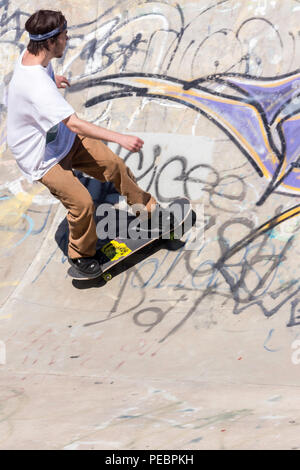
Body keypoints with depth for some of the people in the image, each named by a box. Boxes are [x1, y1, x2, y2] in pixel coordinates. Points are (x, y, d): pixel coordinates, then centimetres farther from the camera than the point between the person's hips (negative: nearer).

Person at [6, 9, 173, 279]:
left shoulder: (30, 55, -7)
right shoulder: (37, 87, -38)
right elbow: (75, 124, -39)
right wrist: (120, 138, -37)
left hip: (63, 139, 9)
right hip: (42, 159, -9)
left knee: (113, 164, 6)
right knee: (82, 201, -18)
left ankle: (149, 208, 27)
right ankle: (80, 254, 10)